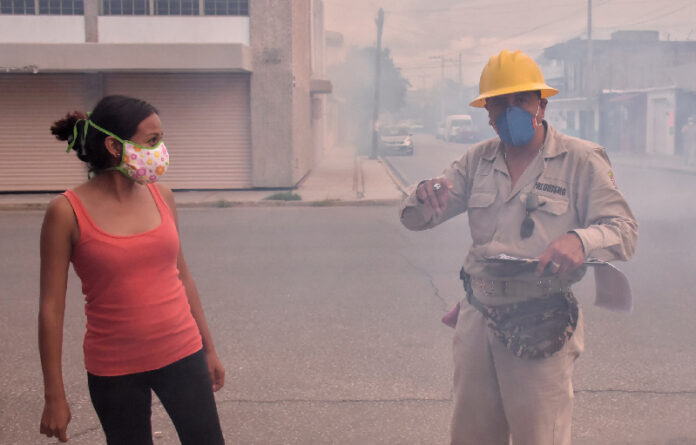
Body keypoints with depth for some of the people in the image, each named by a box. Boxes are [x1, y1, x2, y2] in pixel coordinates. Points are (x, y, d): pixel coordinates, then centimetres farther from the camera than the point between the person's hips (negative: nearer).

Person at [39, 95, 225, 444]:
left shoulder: (160, 195, 1)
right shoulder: (67, 211, -11)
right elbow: (51, 306, -8)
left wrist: (208, 348, 14)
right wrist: (54, 396, -7)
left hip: (181, 355, 3)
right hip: (115, 371, -3)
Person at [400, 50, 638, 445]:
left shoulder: (581, 160, -2)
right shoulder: (477, 161, 10)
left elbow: (624, 231, -7)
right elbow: (415, 219, 10)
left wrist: (581, 241, -30)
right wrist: (425, 195, -15)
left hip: (541, 329, -4)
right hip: (477, 320, 4)